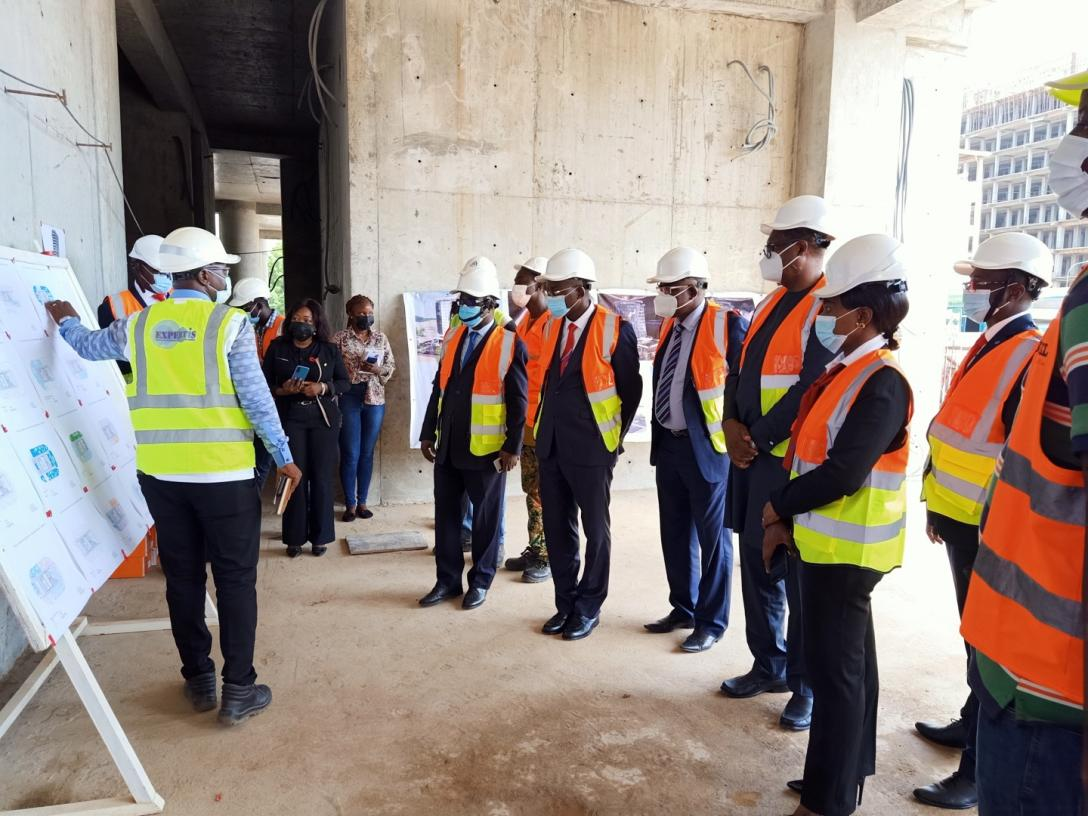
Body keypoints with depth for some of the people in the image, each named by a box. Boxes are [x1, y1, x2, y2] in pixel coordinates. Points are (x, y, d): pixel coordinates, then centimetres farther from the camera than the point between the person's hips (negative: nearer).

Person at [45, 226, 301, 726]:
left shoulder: (138, 324, 6)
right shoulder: (229, 323, -9)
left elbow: (87, 346, 25)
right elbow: (256, 397, -11)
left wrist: (66, 321, 48)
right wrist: (283, 456, -2)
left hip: (160, 473, 5)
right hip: (223, 473, -4)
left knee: (182, 577, 15)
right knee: (235, 580, 5)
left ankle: (198, 680, 26)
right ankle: (238, 689, 9)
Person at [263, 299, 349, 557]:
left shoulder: (330, 349, 5)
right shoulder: (277, 347, 5)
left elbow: (345, 382, 6)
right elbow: (265, 383, 4)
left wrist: (323, 388, -11)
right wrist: (282, 390, -15)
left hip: (323, 419, 1)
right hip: (289, 418, 0)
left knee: (321, 477, 1)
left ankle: (320, 536, 12)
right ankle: (295, 538, 9)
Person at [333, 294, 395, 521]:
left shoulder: (381, 338, 9)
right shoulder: (340, 338, -1)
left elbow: (391, 365, 10)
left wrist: (378, 369, -10)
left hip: (375, 399, 3)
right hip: (348, 398, -3)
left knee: (367, 453, 9)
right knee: (350, 454, -1)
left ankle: (362, 501, 20)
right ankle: (350, 504, 11)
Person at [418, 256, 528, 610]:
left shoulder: (510, 342, -8)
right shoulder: (452, 336, 9)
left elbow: (518, 400, -9)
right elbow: (439, 388, 12)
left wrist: (513, 447, -11)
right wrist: (428, 433, 10)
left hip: (486, 448, -5)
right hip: (448, 445, 6)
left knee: (485, 518, 9)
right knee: (446, 514, 12)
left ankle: (480, 581, 25)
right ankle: (447, 580, 27)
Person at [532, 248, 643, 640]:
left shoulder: (615, 329, -11)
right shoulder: (551, 326, 7)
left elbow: (631, 390, -4)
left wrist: (614, 438, 0)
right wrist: (541, 427, 10)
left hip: (590, 448, -6)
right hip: (550, 446, 6)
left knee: (595, 530, 8)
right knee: (557, 529, 13)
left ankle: (589, 608, 24)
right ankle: (566, 603, 28)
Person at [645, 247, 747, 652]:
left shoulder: (727, 324, -14)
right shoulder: (669, 325, 10)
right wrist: (659, 431, 15)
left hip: (707, 447, -8)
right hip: (668, 444, 8)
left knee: (712, 537, 6)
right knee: (675, 535, 17)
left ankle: (712, 621, 22)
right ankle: (683, 608, 34)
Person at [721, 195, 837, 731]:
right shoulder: (773, 303, 15)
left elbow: (811, 390, -21)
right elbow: (741, 370, 14)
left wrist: (759, 439, -15)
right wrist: (733, 423, -1)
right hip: (753, 459, 9)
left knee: (799, 577, 3)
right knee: (756, 565, 16)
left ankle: (808, 686, 22)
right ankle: (769, 666, 34)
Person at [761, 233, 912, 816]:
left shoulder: (881, 381, -20)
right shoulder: (845, 370, 10)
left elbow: (843, 472, -27)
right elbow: (812, 453, 12)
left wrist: (779, 506, -12)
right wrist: (787, 520, 5)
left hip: (844, 550, -9)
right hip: (829, 543, 9)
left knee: (834, 669, 1)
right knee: (847, 663, 19)